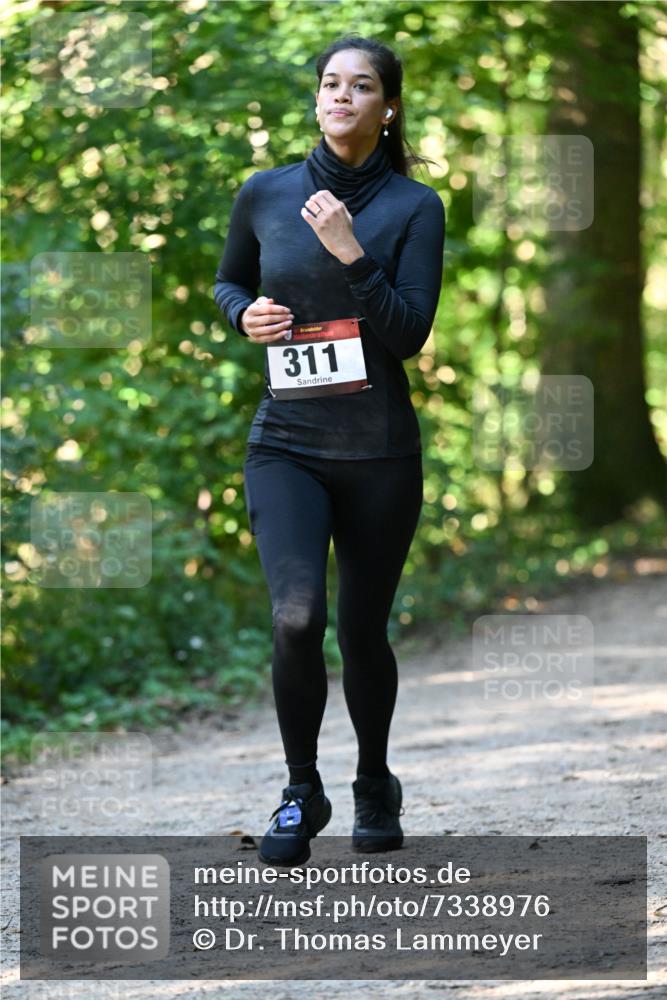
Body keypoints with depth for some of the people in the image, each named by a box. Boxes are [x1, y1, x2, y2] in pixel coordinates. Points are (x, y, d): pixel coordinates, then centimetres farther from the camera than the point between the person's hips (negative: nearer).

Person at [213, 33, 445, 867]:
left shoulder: (414, 207, -3)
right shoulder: (265, 194, 3)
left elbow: (410, 334, -11)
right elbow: (228, 281, 20)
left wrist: (352, 254, -21)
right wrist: (244, 315, -1)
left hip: (379, 449, 0)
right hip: (286, 444, 0)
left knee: (362, 632, 9)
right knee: (296, 616, -19)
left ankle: (375, 786, 35)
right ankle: (301, 792, 1)